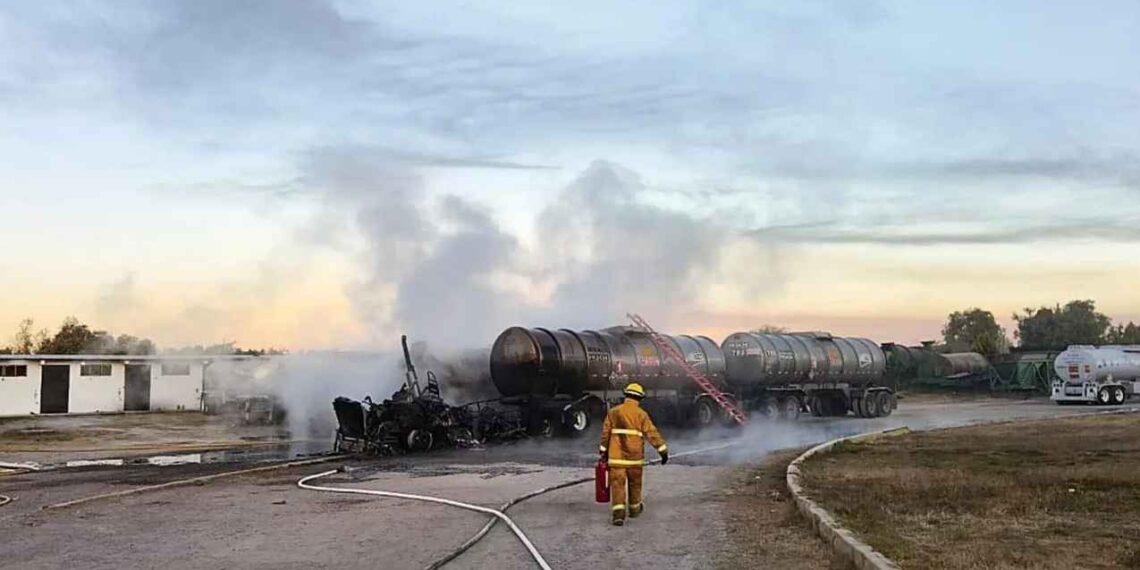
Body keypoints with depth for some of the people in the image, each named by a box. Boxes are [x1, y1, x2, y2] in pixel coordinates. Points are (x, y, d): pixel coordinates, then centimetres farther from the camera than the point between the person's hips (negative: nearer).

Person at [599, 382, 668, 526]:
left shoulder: (613, 412, 4)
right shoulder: (641, 414, -3)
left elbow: (606, 433, 7)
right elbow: (652, 433, -7)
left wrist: (603, 451, 16)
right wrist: (663, 451, -5)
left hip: (616, 456, 0)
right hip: (634, 456, 0)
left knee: (617, 484, -3)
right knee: (635, 483, 18)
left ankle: (618, 513, -17)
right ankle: (635, 508, 34)